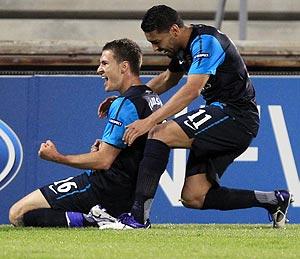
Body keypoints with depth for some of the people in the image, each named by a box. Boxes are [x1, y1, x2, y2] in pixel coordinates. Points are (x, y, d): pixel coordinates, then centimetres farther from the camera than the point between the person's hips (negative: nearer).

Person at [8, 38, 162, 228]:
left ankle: (91, 220, -21)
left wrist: (57, 157, -8)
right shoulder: (153, 99, 14)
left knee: (18, 214, -12)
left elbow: (103, 161, -19)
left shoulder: (126, 104, -16)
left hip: (105, 188, -10)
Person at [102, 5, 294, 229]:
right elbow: (168, 79, 34)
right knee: (193, 198, 1)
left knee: (161, 133, -23)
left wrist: (150, 121, -32)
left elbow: (192, 90, -28)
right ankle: (274, 200, 11)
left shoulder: (205, 41, -16)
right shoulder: (185, 46, 14)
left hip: (236, 116, -10)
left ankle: (138, 216, -26)